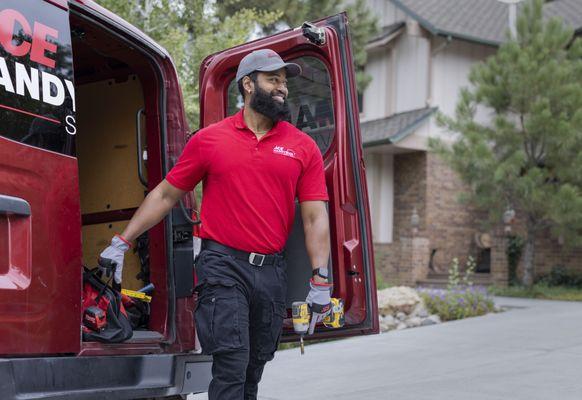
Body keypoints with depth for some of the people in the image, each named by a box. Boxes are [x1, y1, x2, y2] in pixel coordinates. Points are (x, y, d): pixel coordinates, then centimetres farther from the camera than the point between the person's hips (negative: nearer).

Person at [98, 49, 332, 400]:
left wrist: (320, 280, -6)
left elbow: (315, 217, 2)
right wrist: (122, 242, 6)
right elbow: (165, 195, 9)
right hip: (223, 266, -3)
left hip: (273, 272, 3)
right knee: (232, 364, -11)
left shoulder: (303, 147, 6)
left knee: (253, 372, 12)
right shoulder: (209, 140, 3)